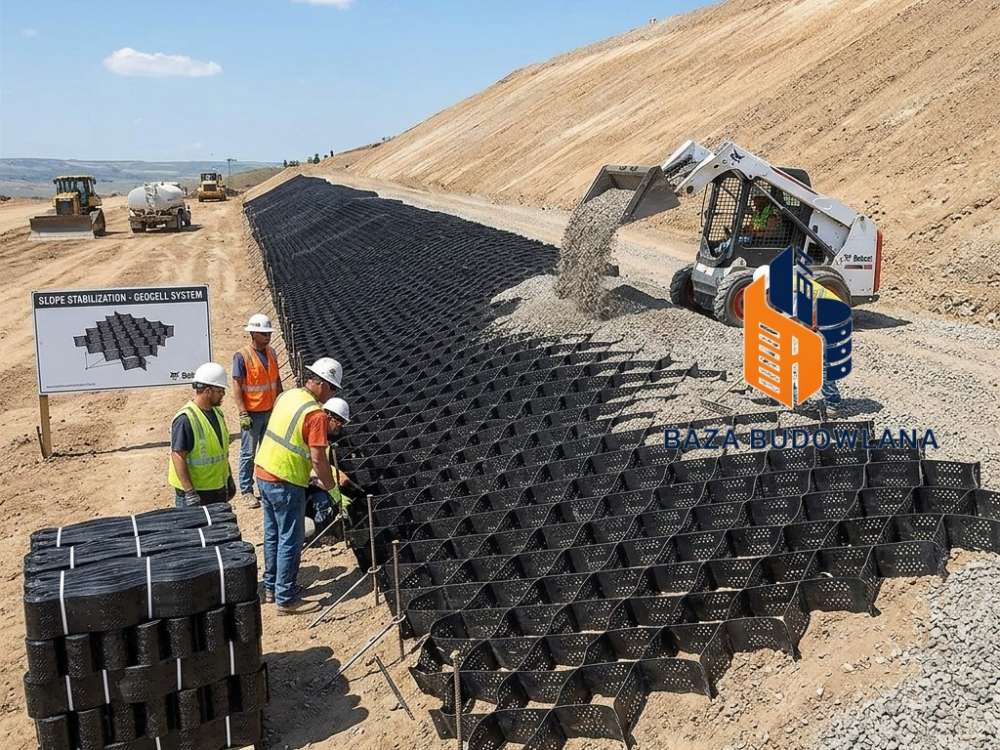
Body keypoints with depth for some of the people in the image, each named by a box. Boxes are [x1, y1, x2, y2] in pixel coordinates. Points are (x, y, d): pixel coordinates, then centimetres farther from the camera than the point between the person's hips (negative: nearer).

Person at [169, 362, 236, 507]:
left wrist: (229, 478, 21)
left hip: (219, 488, 8)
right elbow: (178, 456, -22)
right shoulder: (185, 419, -20)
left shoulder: (217, 413, 8)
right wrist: (189, 492, -25)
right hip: (195, 490, -8)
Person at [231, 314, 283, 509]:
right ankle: (246, 491, 11)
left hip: (271, 411, 6)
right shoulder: (242, 356, -13)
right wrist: (243, 414, -18)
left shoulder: (271, 353, 6)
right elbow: (237, 386, -14)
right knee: (248, 453, 3)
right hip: (252, 413, -6)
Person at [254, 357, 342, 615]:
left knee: (272, 535, 20)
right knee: (290, 541, 3)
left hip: (264, 473, 9)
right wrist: (331, 487, -5)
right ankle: (286, 599, 12)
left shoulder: (286, 396, 6)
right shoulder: (316, 414, -20)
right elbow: (318, 458, -21)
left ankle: (271, 588, 33)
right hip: (286, 484, -9)